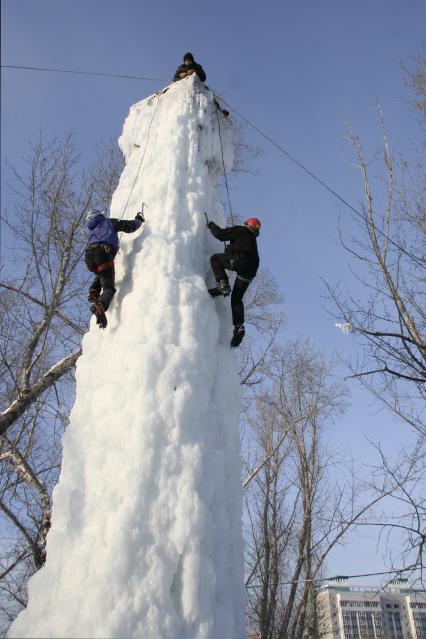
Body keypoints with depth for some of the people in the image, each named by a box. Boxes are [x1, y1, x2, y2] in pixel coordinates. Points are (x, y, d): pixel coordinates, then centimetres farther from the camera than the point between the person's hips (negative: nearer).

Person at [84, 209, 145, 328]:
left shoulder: (91, 230, 37)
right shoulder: (109, 221, 23)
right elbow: (130, 227, 15)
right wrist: (138, 220, 35)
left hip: (89, 255, 5)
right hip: (103, 253, -5)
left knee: (100, 276, 36)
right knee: (109, 288, -9)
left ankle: (93, 295, 10)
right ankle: (100, 306, -40)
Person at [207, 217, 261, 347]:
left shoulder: (240, 230, 14)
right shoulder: (253, 239, 35)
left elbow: (220, 234, 6)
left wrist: (211, 225, 24)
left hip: (239, 260, -7)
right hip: (250, 271, 7)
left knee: (215, 258, 10)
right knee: (236, 298, 12)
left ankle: (223, 284, -9)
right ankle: (239, 325, -4)